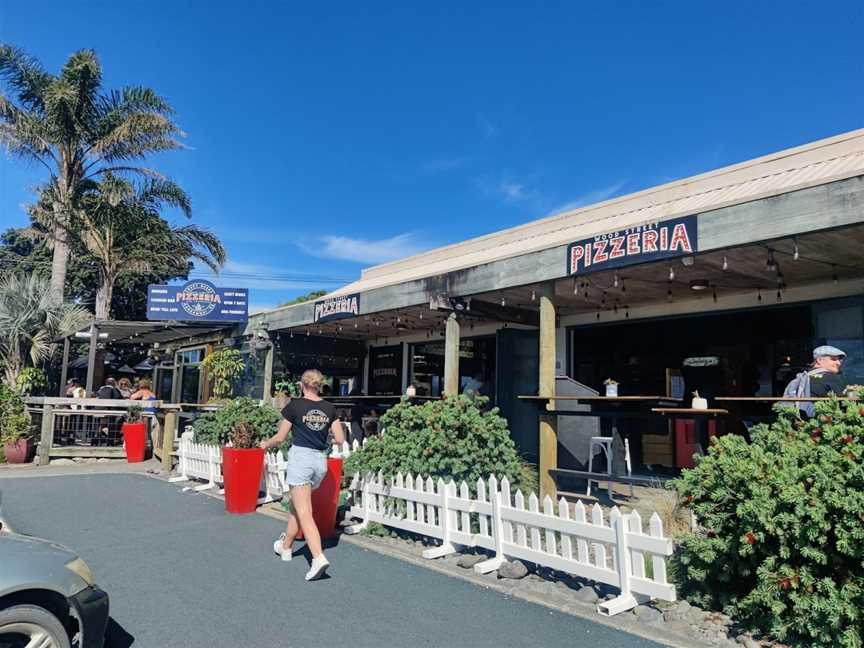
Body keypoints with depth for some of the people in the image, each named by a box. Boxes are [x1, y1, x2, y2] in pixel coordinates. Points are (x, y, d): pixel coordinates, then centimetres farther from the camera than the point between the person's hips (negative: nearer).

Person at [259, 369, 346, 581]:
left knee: (304, 513, -5)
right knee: (296, 505, 24)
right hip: (321, 460, 5)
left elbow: (280, 437, 1)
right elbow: (340, 439, 3)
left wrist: (266, 444, 20)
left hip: (300, 457, -5)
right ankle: (285, 546, 40)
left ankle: (319, 558, -18)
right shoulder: (329, 408, 3)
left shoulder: (295, 405, -7)